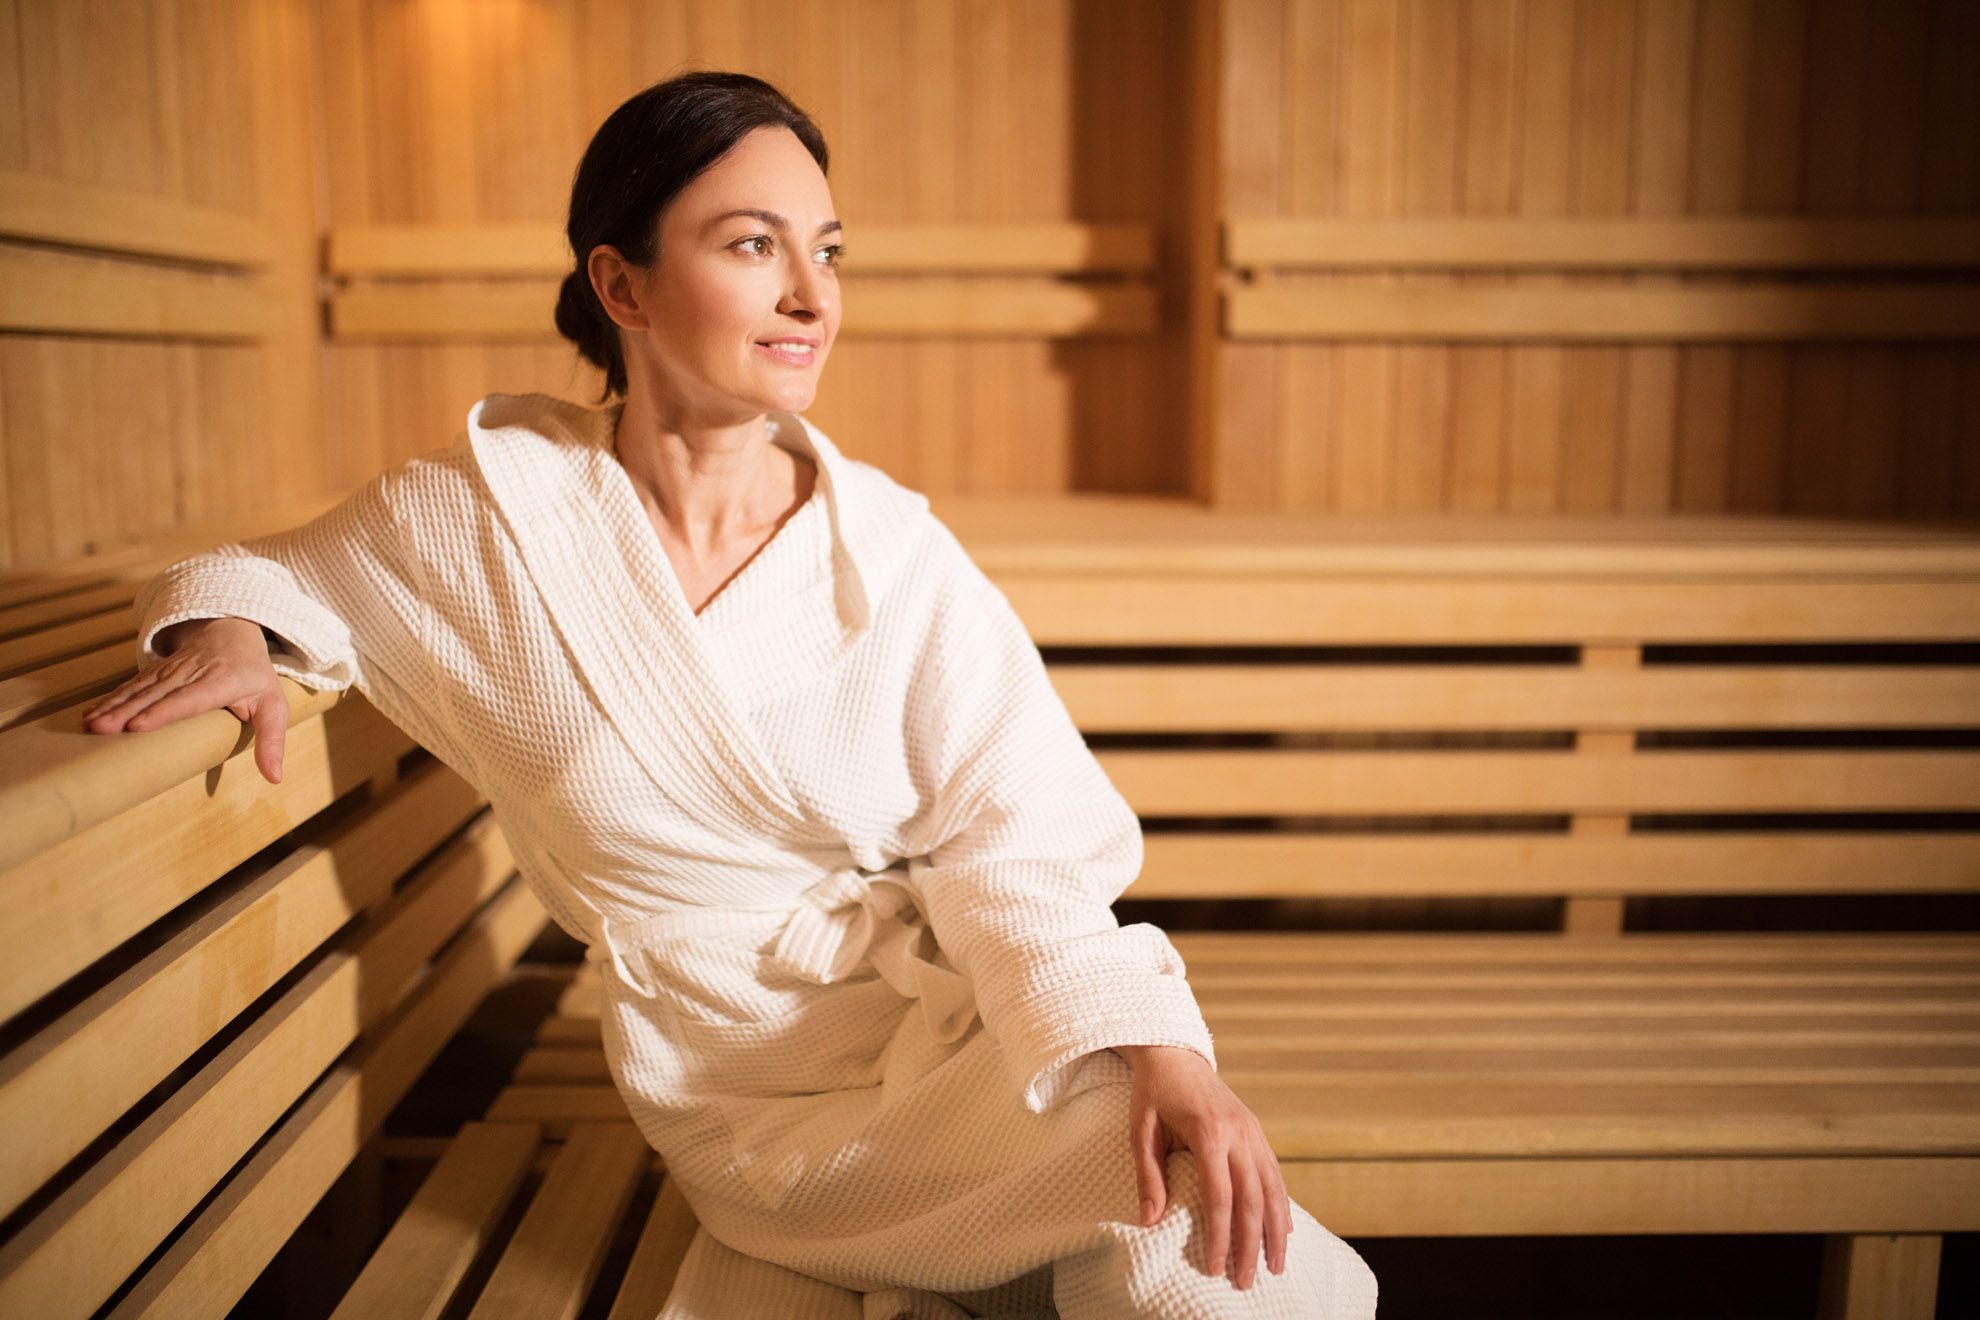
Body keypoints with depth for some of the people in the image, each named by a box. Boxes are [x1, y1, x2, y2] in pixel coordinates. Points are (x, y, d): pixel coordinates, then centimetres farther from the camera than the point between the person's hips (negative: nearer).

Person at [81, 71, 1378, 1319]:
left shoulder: (894, 550, -5)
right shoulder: (482, 510, -6)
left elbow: (1012, 843, -10)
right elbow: (278, 571, 14)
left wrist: (1160, 1048, -26)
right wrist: (231, 628, -11)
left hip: (959, 1016, 3)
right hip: (747, 1082, -2)